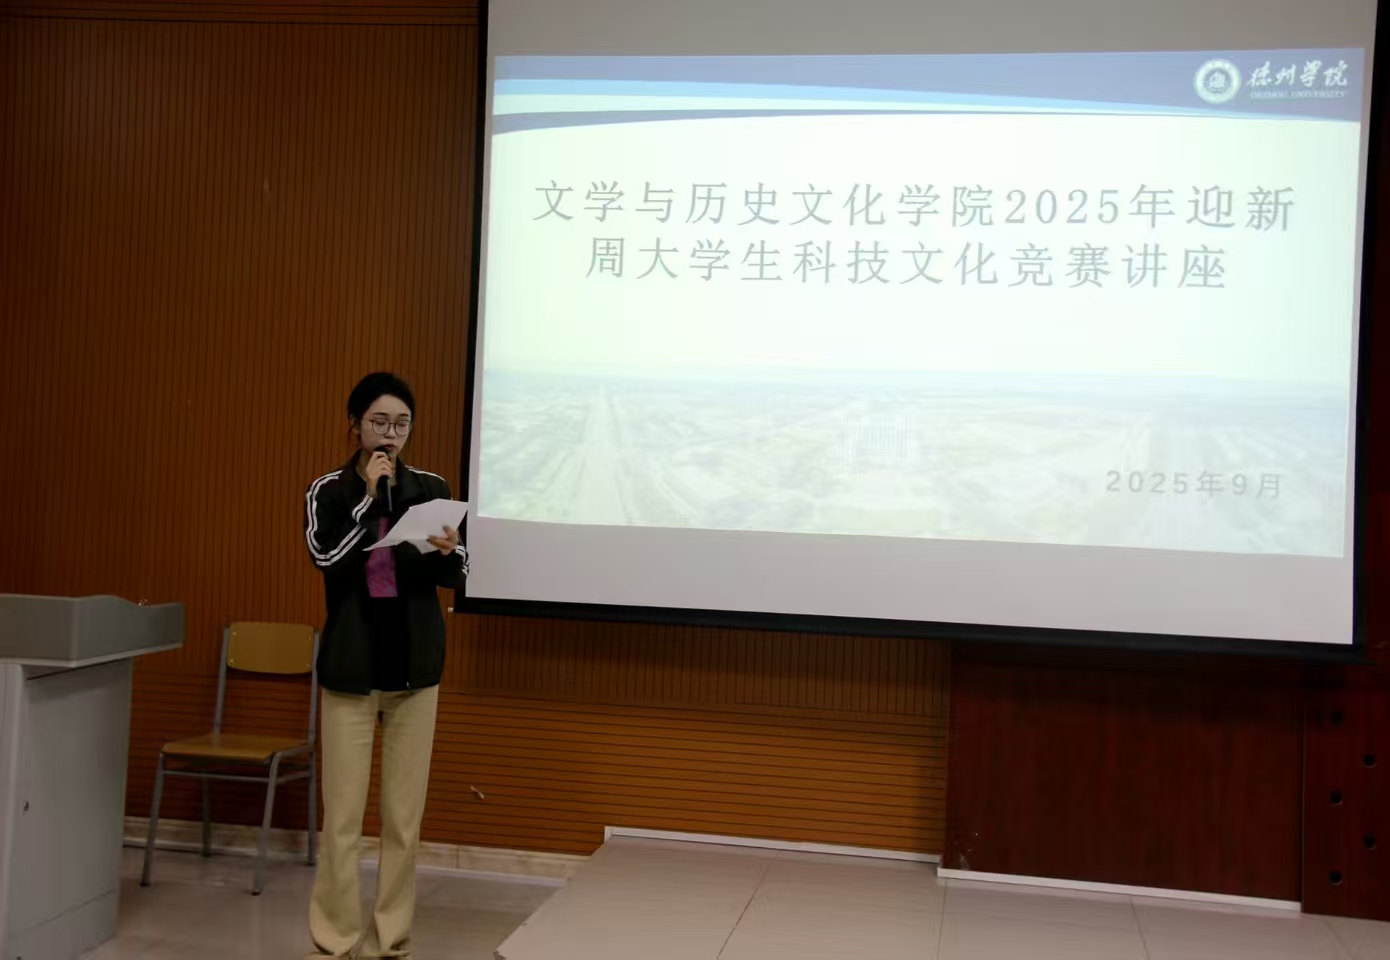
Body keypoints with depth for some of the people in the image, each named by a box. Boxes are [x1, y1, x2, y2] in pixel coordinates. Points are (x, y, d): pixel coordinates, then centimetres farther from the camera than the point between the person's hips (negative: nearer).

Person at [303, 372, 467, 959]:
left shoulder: (432, 490, 3)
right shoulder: (328, 491, -1)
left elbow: (458, 577, 2)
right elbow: (329, 560, -18)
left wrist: (448, 552, -19)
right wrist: (370, 496, -17)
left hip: (415, 666, 2)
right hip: (350, 669, -2)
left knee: (405, 816, 6)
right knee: (343, 817, 0)